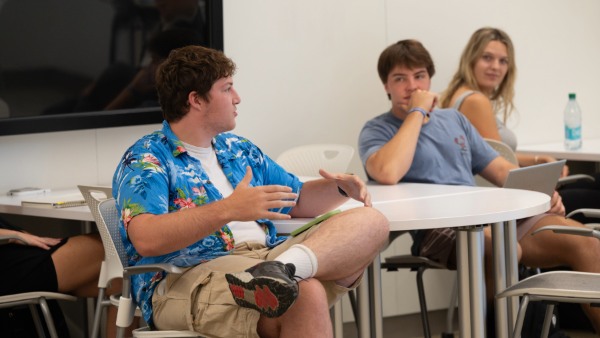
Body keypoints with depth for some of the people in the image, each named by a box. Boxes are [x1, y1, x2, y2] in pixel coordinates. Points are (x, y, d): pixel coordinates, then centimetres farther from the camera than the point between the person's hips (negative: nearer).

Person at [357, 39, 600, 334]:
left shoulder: (453, 119, 26)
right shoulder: (377, 131, 6)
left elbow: (501, 170, 24)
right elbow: (388, 173, -18)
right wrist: (416, 113, -7)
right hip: (437, 229, -6)